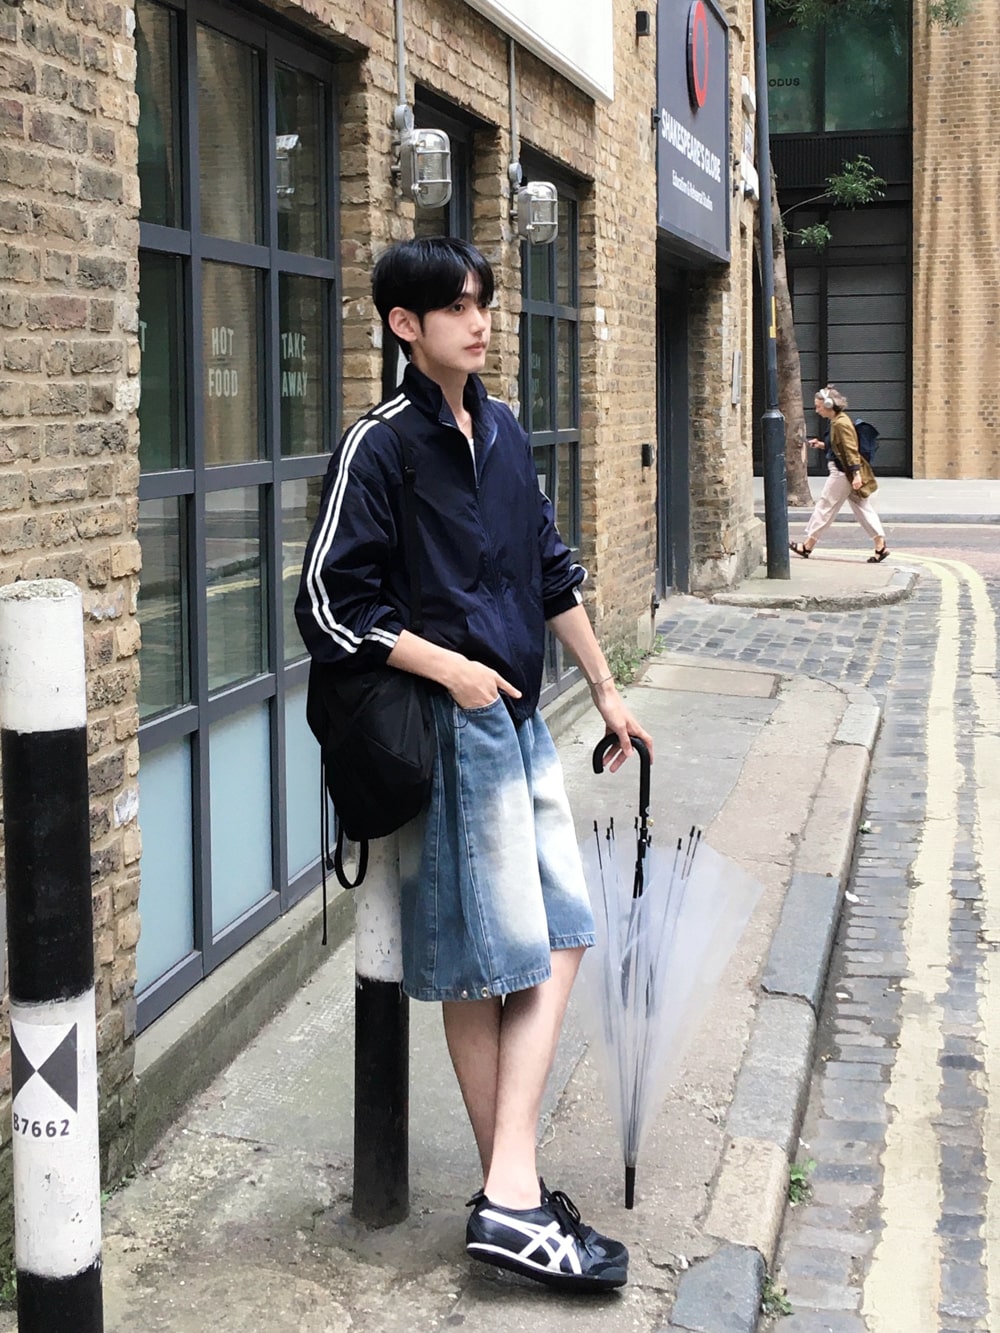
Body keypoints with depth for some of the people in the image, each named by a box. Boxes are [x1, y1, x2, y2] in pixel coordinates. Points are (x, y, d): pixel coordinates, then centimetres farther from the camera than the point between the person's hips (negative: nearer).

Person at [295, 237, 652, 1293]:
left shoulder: (504, 434, 12)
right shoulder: (379, 446, -10)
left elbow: (552, 574, 19)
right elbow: (329, 606, -12)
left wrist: (605, 690, 20)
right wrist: (453, 670, -15)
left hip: (520, 721, 8)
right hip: (450, 730, -8)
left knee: (557, 938, 4)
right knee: (484, 967, -3)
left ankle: (511, 1188, 8)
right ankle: (510, 1197, 5)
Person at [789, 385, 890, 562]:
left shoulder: (840, 423, -17)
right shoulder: (838, 421, 13)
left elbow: (851, 450, -21)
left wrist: (856, 474, -25)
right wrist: (822, 445, 14)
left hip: (842, 474, -10)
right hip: (843, 473, 10)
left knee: (825, 506, -1)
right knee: (862, 508, 7)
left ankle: (807, 546, 6)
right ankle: (881, 546, 5)